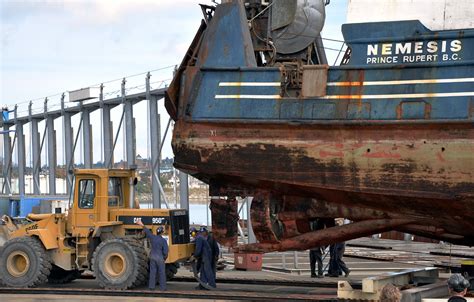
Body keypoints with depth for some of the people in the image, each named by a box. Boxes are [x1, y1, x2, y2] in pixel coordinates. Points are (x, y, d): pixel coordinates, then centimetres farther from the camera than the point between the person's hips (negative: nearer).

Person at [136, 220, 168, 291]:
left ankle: (151, 286, 8)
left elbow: (147, 231, 14)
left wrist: (142, 225, 30)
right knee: (162, 273, 2)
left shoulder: (152, 237, -2)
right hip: (160, 258, -4)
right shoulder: (163, 240, -14)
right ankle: (162, 287, 2)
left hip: (152, 257, 4)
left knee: (152, 272, 8)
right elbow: (165, 251, -14)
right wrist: (165, 258, 6)